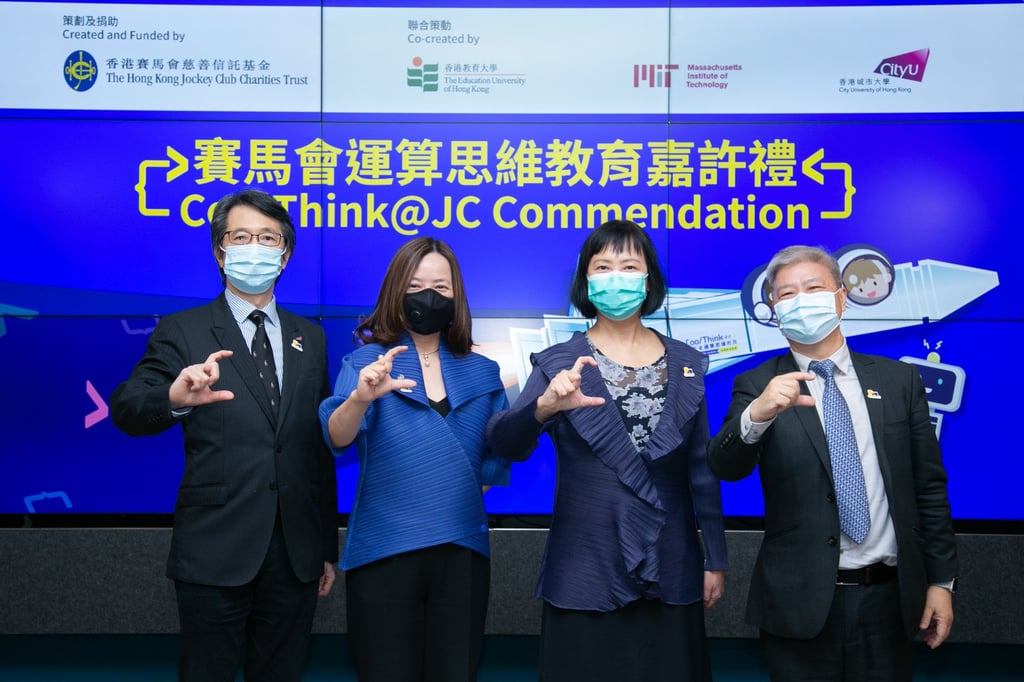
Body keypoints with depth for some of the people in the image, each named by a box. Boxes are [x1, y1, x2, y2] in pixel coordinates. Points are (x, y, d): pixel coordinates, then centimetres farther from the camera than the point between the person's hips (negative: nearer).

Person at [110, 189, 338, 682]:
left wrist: (328, 547, 11)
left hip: (296, 553, 4)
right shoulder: (182, 332, 0)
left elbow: (322, 446, 11)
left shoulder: (309, 337, 10)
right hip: (216, 552, -3)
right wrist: (174, 397, -34)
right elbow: (126, 411, -12)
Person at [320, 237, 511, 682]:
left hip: (463, 552, 3)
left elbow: (499, 454, 16)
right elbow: (337, 438, -18)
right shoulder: (366, 361, -1)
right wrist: (360, 398, -37)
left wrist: (467, 486, 0)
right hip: (384, 551, -3)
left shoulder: (482, 372, 9)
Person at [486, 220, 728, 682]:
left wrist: (714, 558, 6)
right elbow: (504, 443, -18)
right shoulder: (558, 363, -4)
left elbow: (702, 470, 7)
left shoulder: (686, 365, 4)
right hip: (586, 573, -2)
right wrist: (545, 406, -38)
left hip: (670, 571, 2)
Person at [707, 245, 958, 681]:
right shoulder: (758, 386, -2)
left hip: (886, 597, 2)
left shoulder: (898, 379, 5)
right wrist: (756, 415, -36)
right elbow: (725, 467, -17)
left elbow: (929, 486, 8)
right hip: (801, 601, -2)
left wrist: (941, 580, 6)